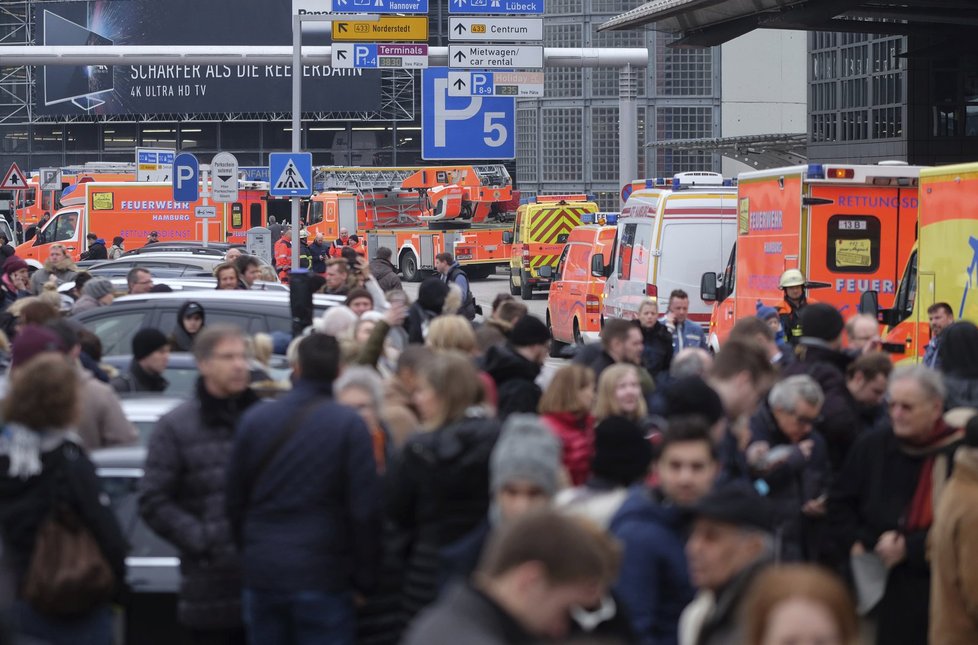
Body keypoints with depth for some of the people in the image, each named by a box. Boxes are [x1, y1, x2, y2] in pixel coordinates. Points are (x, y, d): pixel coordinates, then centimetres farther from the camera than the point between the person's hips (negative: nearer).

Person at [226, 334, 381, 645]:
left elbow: (235, 500, 8)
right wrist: (364, 579, 0)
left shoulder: (253, 420, 3)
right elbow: (364, 508, -10)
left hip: (261, 573, 4)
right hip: (323, 576, -4)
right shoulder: (349, 424, -9)